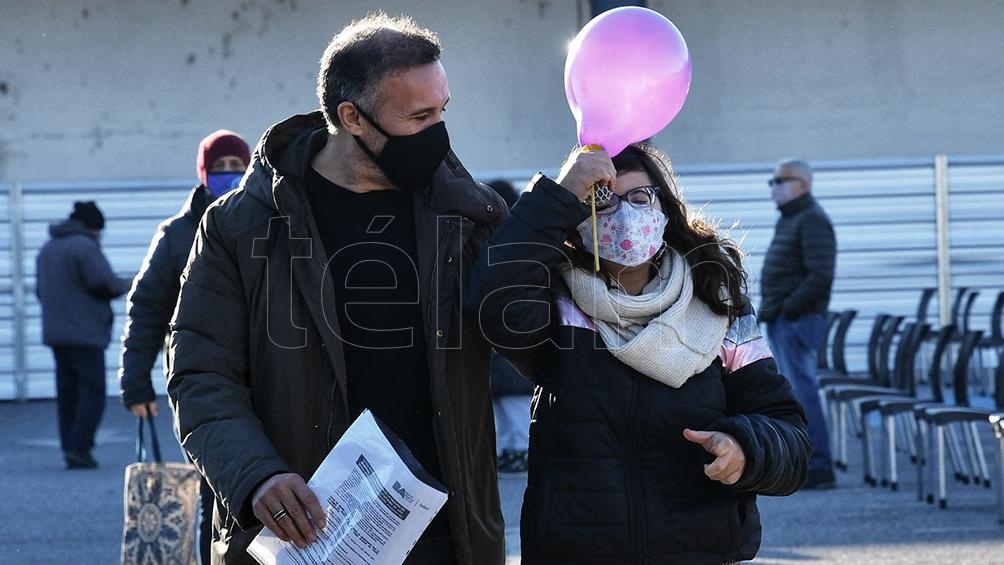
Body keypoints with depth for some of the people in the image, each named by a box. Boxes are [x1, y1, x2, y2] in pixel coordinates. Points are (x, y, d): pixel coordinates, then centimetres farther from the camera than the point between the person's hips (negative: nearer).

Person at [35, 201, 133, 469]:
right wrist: (128, 285, 3)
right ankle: (79, 447, -14)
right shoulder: (85, 246, -12)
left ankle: (70, 449, 9)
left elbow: (40, 290, 21)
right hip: (85, 333, -8)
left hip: (55, 333, 8)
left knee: (67, 391, 11)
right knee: (92, 390, -6)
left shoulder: (47, 249, 17)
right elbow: (106, 284, -16)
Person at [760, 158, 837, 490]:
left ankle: (819, 469, -8)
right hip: (781, 322, 10)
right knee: (794, 391, 11)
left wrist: (788, 309, -18)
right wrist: (770, 309, 12)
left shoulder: (812, 220, -12)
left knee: (802, 391, -10)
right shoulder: (788, 220, 19)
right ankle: (806, 463, 16)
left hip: (796, 321, -10)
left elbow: (820, 276, -22)